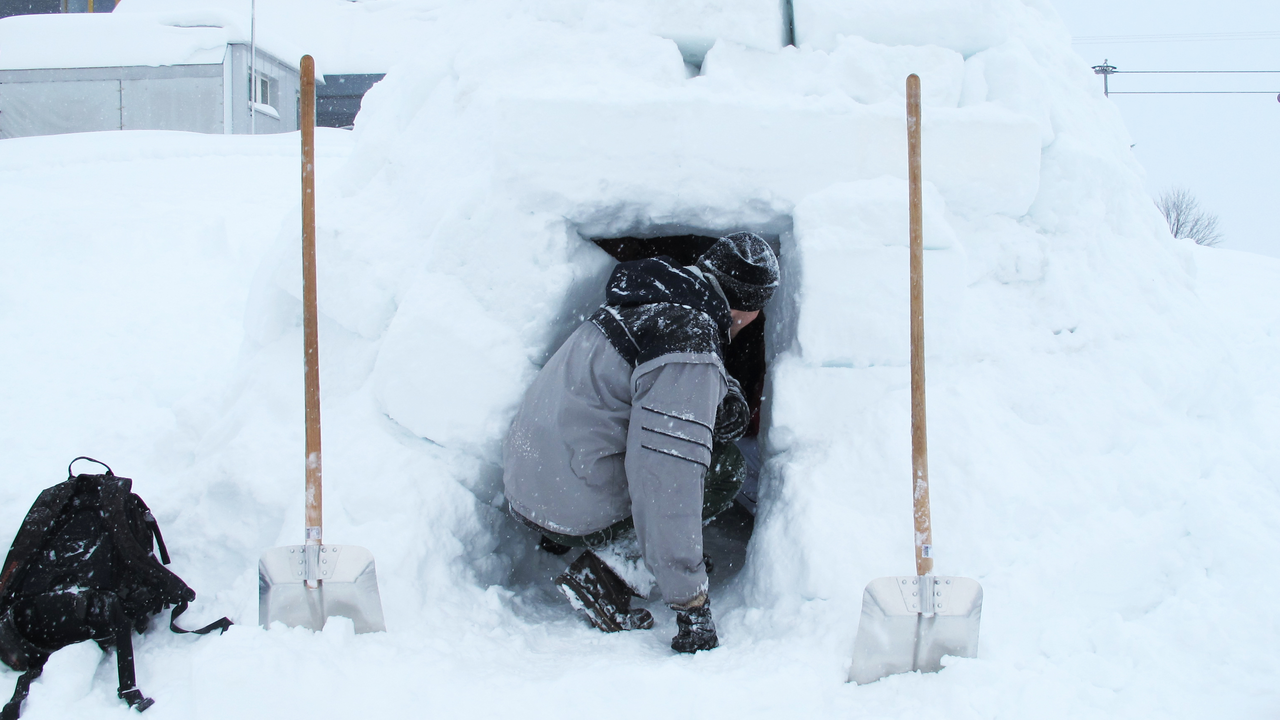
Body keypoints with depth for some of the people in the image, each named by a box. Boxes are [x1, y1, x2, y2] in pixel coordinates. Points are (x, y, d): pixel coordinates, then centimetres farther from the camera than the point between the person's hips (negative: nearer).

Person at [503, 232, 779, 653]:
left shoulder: (658, 298, 6)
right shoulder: (689, 353, -22)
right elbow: (668, 485, -29)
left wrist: (727, 398, 13)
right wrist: (692, 608, -27)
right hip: (572, 505, -9)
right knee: (724, 468, 0)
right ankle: (602, 573, -8)